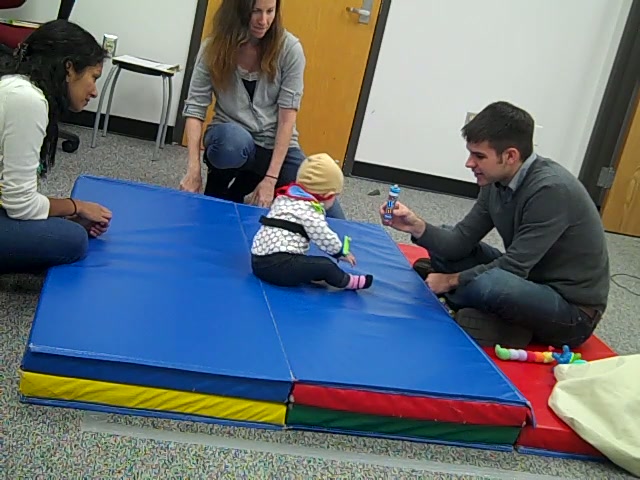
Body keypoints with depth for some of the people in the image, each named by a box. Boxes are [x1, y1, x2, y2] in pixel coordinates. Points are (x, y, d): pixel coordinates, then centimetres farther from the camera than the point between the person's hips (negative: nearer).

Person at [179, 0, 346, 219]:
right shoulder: (214, 47, -6)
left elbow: (288, 117, -12)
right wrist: (194, 168, -20)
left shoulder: (289, 48, -9)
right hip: (230, 139, -1)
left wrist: (271, 178, -18)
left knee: (332, 218, -13)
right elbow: (195, 108, -7)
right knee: (232, 142, -40)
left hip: (277, 146, 1)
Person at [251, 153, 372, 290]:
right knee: (326, 266, -3)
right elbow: (325, 238, -9)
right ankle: (347, 282, 18)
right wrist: (342, 253, 9)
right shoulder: (308, 210, -11)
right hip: (276, 265, -10)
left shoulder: (286, 197, 17)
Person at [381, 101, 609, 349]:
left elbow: (513, 267, -25)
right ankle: (504, 322, -3)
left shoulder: (552, 190, -28)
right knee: (445, 249, 5)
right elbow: (461, 241, -1)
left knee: (486, 283, -36)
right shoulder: (496, 181, -3)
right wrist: (417, 226, -18)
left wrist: (450, 281, -14)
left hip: (573, 310, -8)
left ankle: (506, 327, -6)